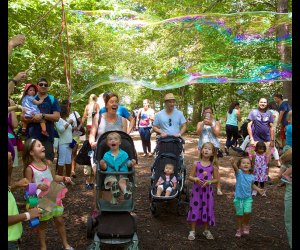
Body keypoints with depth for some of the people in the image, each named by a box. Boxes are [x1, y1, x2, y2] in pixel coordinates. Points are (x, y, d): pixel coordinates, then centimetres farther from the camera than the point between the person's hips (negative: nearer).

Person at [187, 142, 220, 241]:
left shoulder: (213, 166, -2)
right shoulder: (196, 164, -4)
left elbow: (216, 179, 3)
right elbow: (190, 177, -1)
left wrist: (209, 182, -16)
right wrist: (195, 179, -22)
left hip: (207, 191, 1)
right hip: (197, 190, -1)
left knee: (207, 209, 11)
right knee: (195, 209, 5)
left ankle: (206, 230, 30)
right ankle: (192, 231, 20)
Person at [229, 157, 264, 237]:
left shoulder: (252, 176, 0)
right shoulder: (239, 173, -12)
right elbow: (235, 168, -36)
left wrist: (258, 189, 3)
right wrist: (233, 163, -58)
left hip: (248, 198, 2)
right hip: (238, 197, -2)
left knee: (247, 212, -15)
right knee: (239, 214, 8)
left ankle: (246, 225, 15)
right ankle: (239, 229, 30)